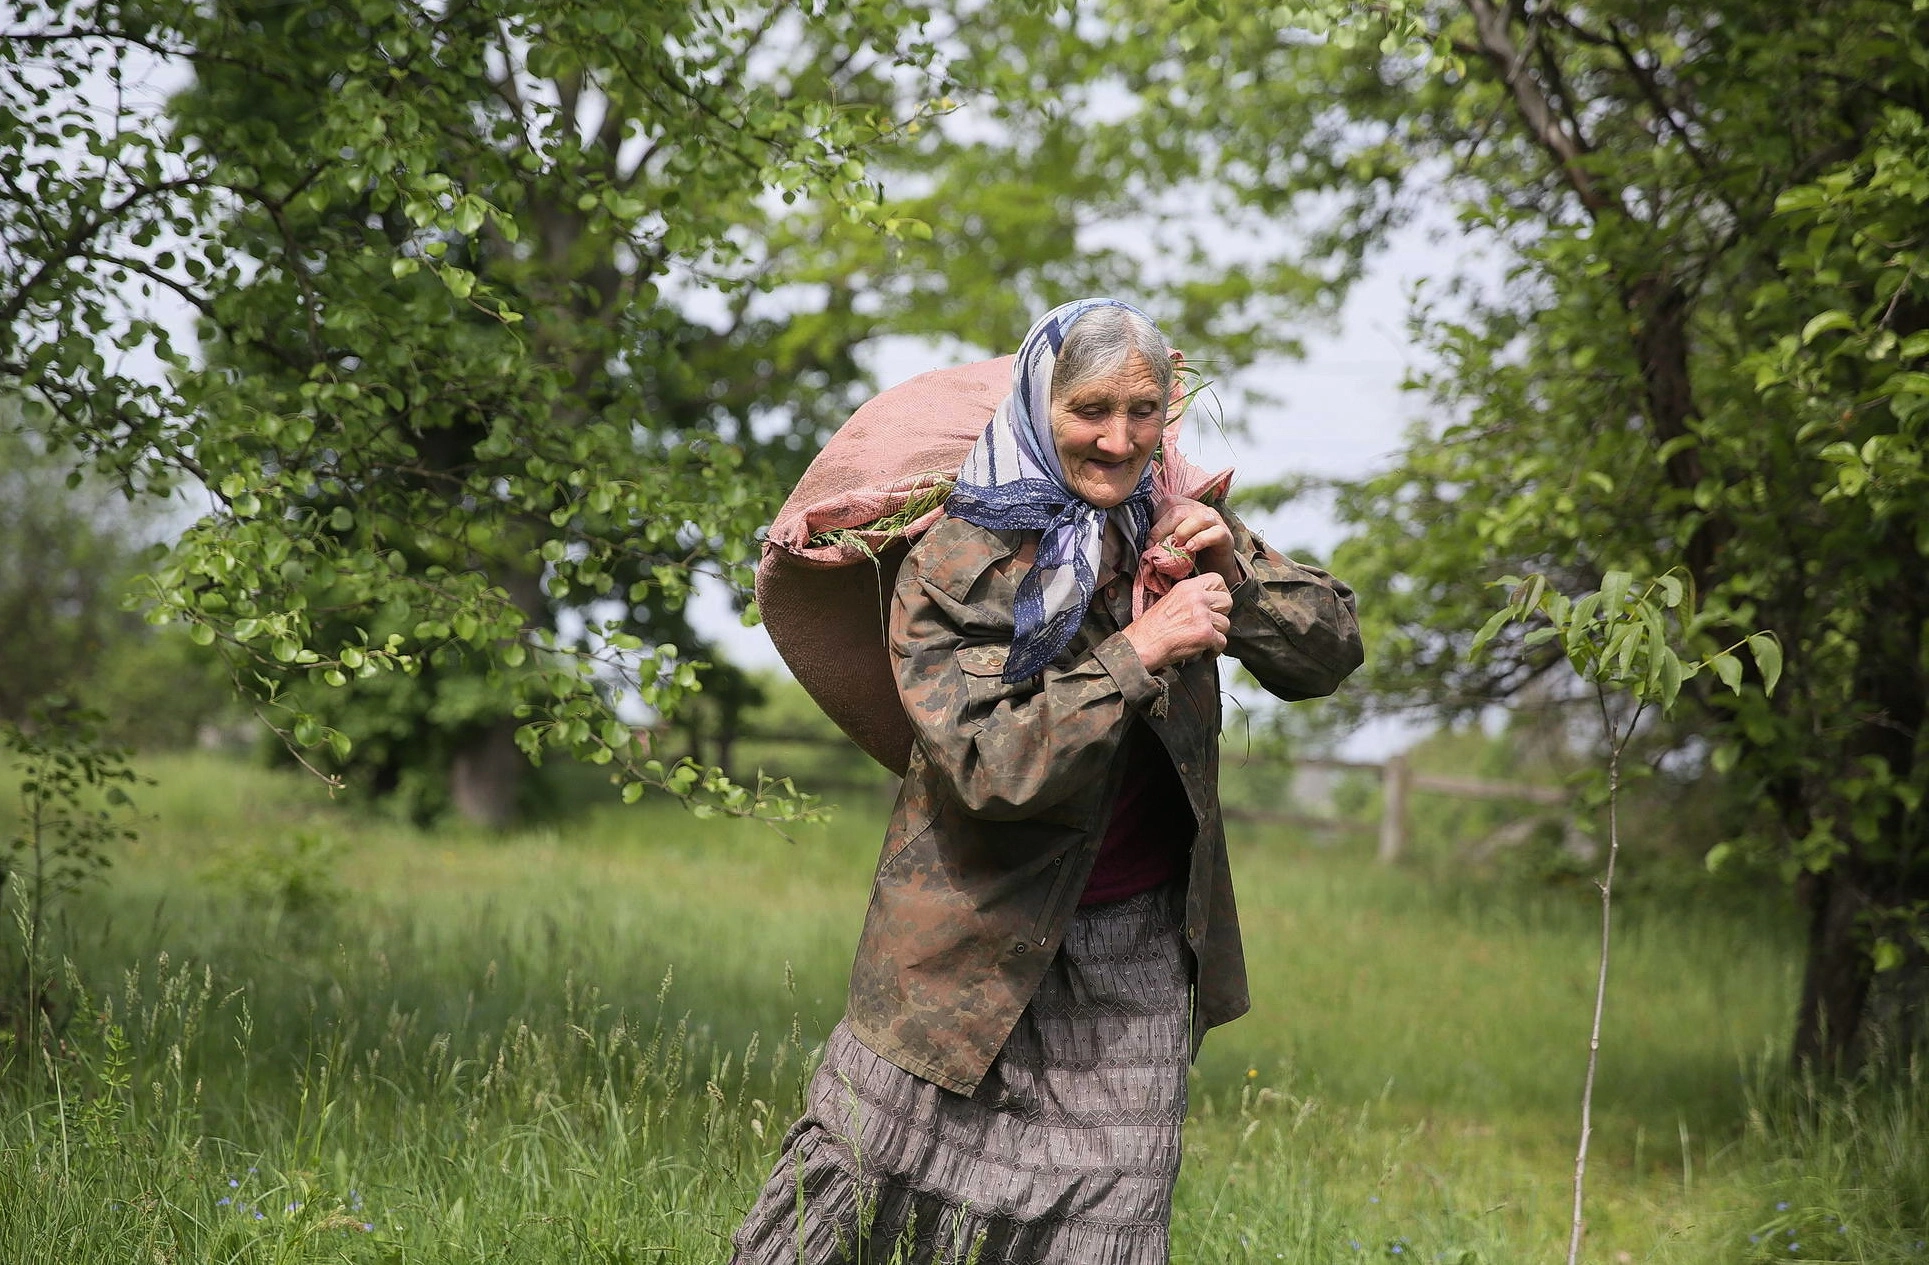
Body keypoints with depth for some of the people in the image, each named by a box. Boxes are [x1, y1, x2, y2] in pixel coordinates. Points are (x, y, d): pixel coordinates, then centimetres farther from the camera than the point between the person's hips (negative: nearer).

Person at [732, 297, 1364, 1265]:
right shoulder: (953, 567, -13)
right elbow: (991, 767, -23)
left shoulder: (1173, 529, 1)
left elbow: (1332, 653, 5)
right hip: (980, 947, -3)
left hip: (1135, 957, 3)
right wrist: (1138, 654, -27)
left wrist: (1236, 578, -13)